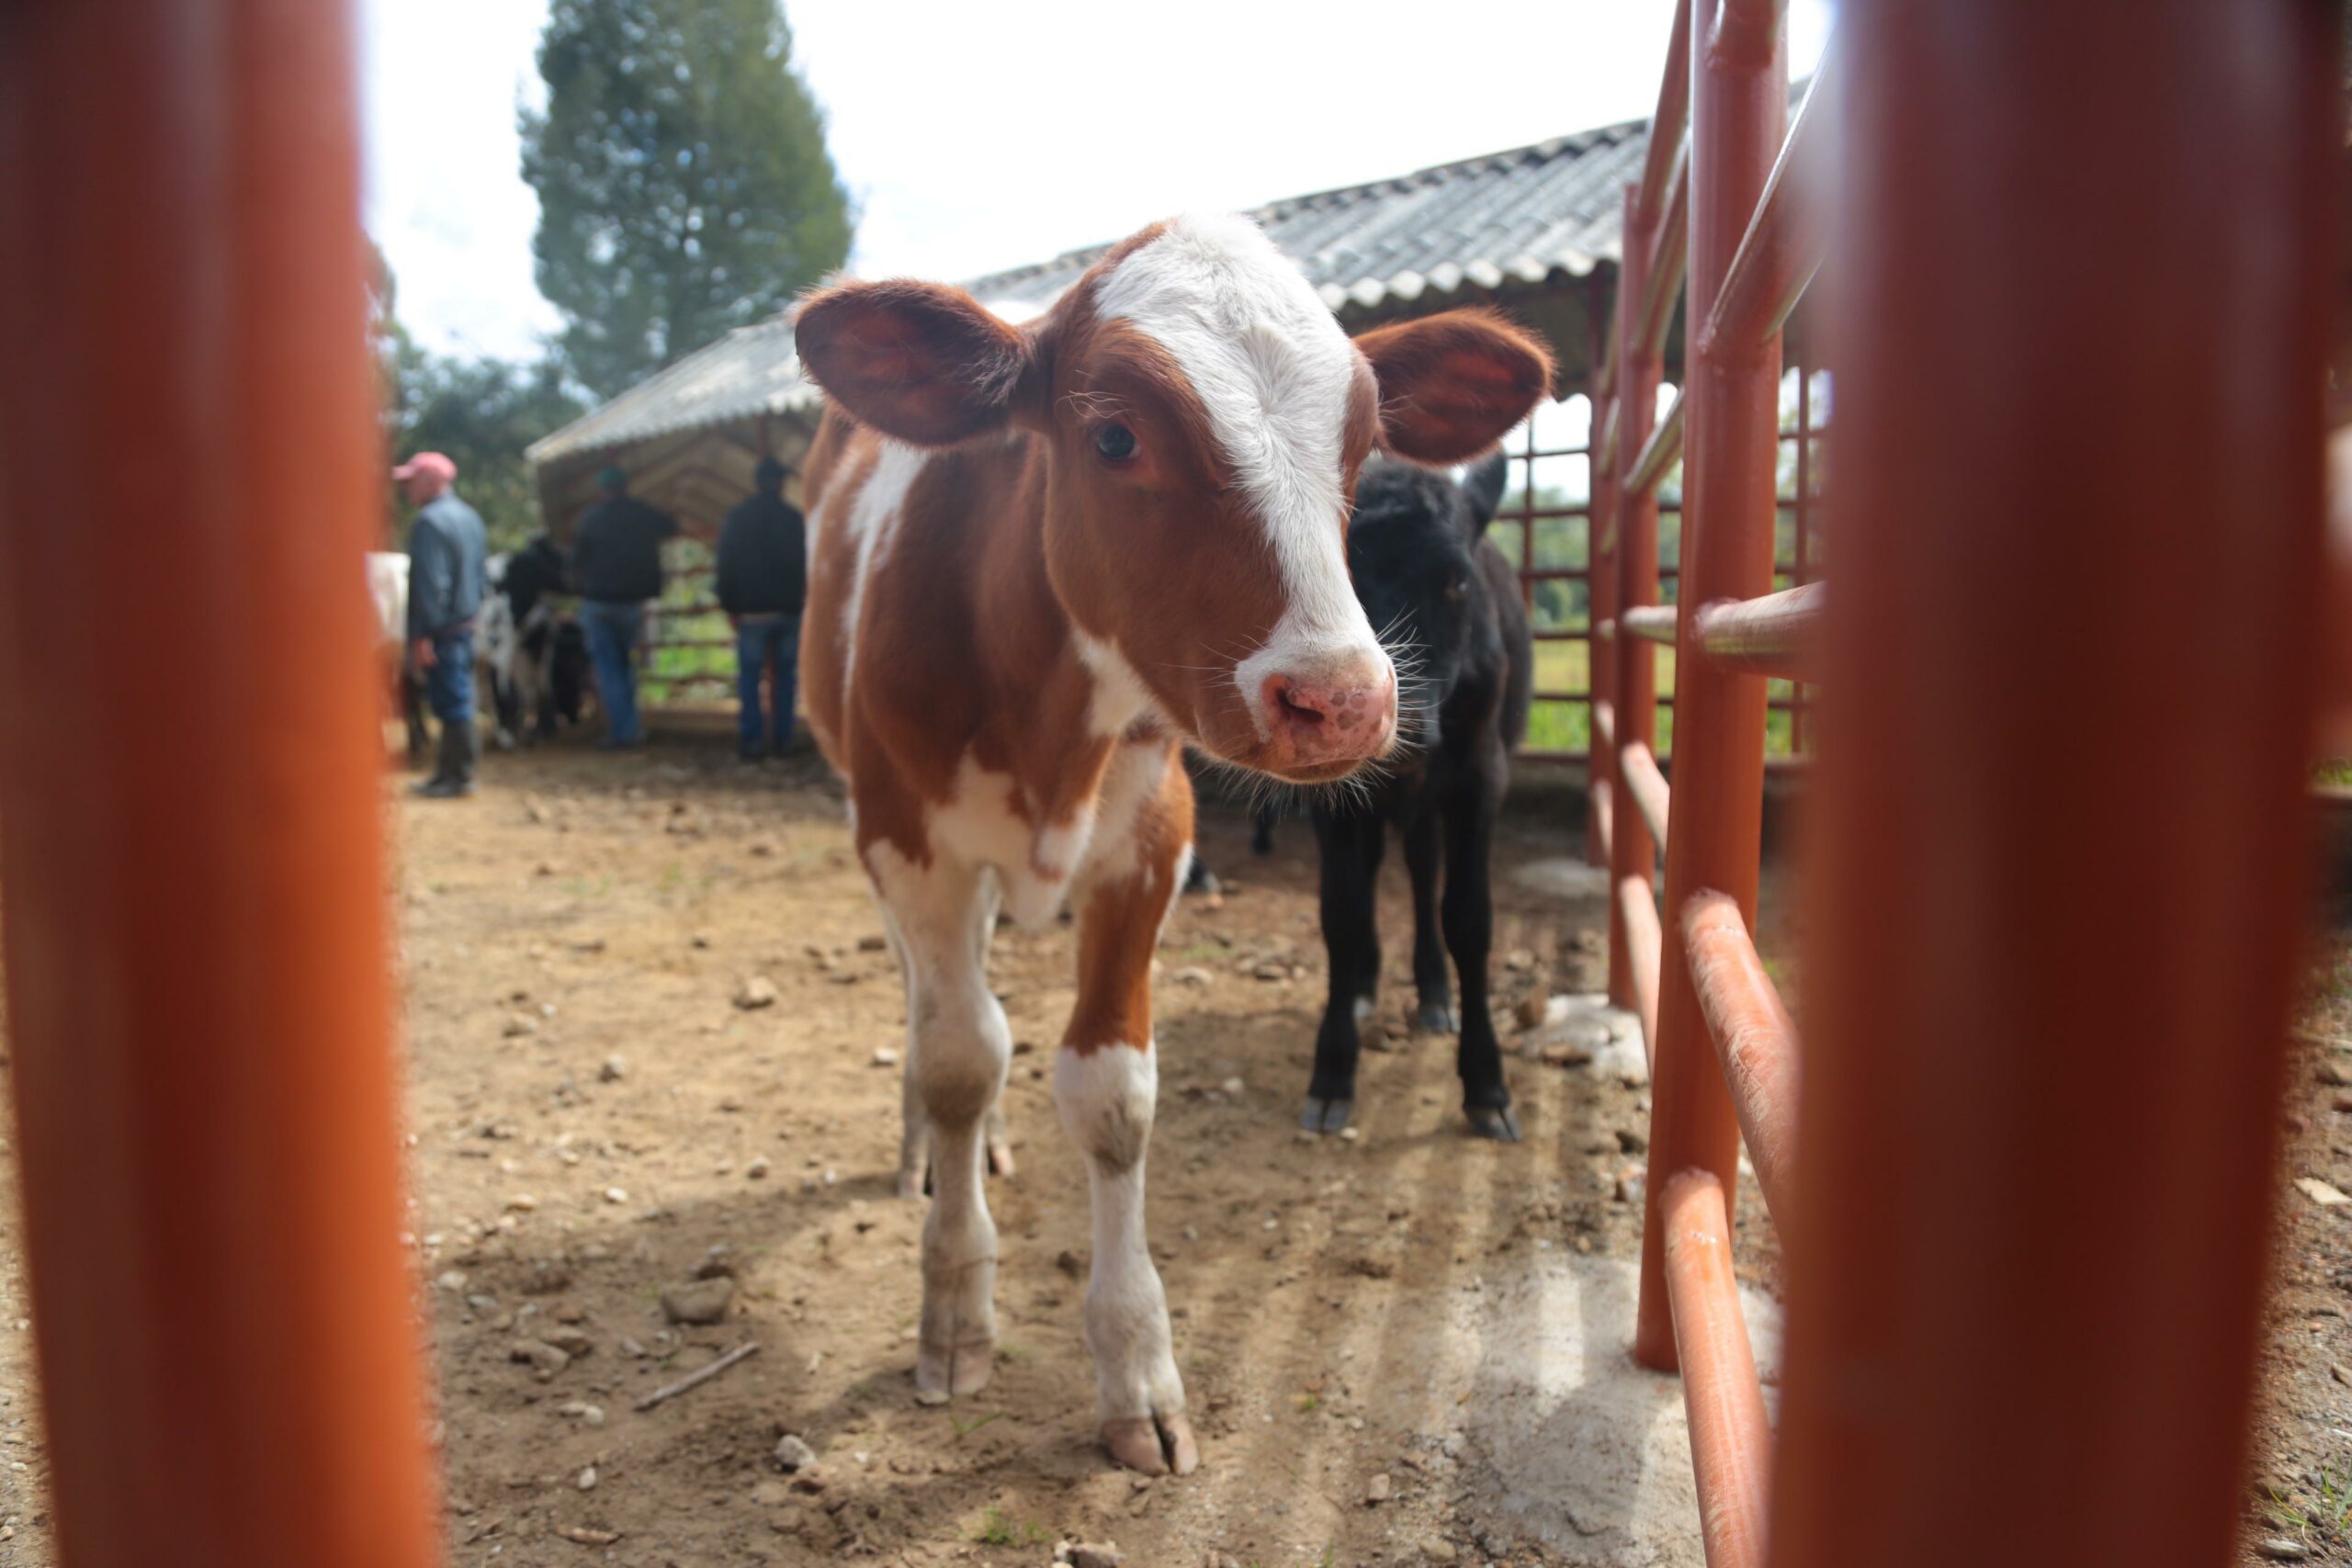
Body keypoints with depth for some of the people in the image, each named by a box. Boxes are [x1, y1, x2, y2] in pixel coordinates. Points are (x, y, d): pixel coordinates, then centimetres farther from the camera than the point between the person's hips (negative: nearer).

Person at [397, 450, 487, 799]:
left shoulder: (429, 521, -15)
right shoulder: (469, 517, 14)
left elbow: (429, 583, -20)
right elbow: (481, 572, 19)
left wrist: (422, 635, -19)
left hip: (443, 629, -10)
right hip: (467, 623, 10)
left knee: (451, 703, -4)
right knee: (457, 701, 14)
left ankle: (459, 776, 1)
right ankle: (449, 770, 22)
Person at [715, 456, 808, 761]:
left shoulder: (736, 519, -1)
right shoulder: (795, 518, 0)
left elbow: (726, 567, 0)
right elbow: (806, 565, 4)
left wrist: (729, 606, 6)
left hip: (751, 610, -1)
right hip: (788, 609, 1)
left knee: (749, 676, 3)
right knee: (784, 675, 7)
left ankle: (753, 740, -4)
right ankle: (783, 740, 6)